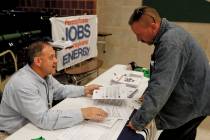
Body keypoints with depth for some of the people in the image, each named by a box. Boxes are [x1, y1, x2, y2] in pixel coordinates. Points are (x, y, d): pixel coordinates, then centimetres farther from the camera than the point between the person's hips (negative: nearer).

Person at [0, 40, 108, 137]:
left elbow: (60, 90, 12)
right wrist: (83, 113, -37)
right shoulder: (23, 84, -31)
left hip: (37, 125, 8)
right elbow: (43, 119, -36)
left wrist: (83, 90, -3)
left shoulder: (44, 74, -3)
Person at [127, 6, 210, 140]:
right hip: (189, 99, 10)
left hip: (193, 102, -10)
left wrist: (138, 122, -28)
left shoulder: (171, 42, -29)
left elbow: (160, 86, -33)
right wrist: (148, 93, 6)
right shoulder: (167, 33, 3)